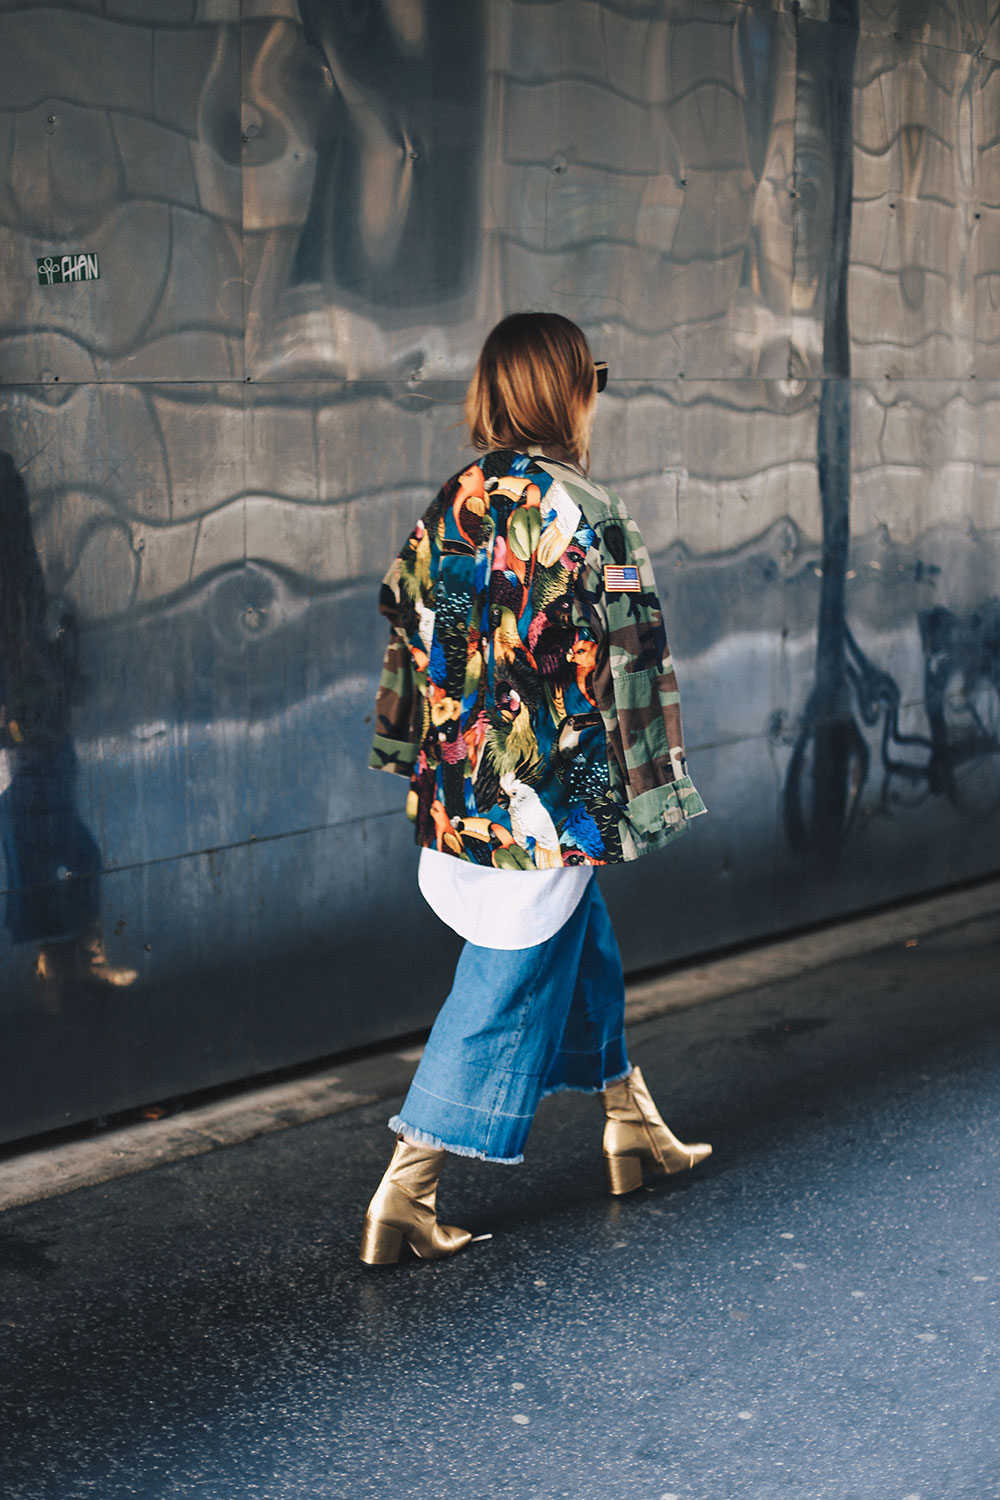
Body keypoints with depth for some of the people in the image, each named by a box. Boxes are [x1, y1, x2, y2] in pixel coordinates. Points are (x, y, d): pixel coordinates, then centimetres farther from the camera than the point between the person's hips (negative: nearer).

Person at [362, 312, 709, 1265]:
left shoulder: (449, 507, 4)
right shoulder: (583, 518, -18)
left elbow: (407, 633, 11)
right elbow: (622, 668, -17)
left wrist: (413, 756, 22)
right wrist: (646, 794, -8)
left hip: (458, 787, 8)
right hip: (548, 802, -8)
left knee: (585, 955, 23)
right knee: (507, 990, 2)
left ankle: (632, 1131, 39)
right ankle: (404, 1195, 4)